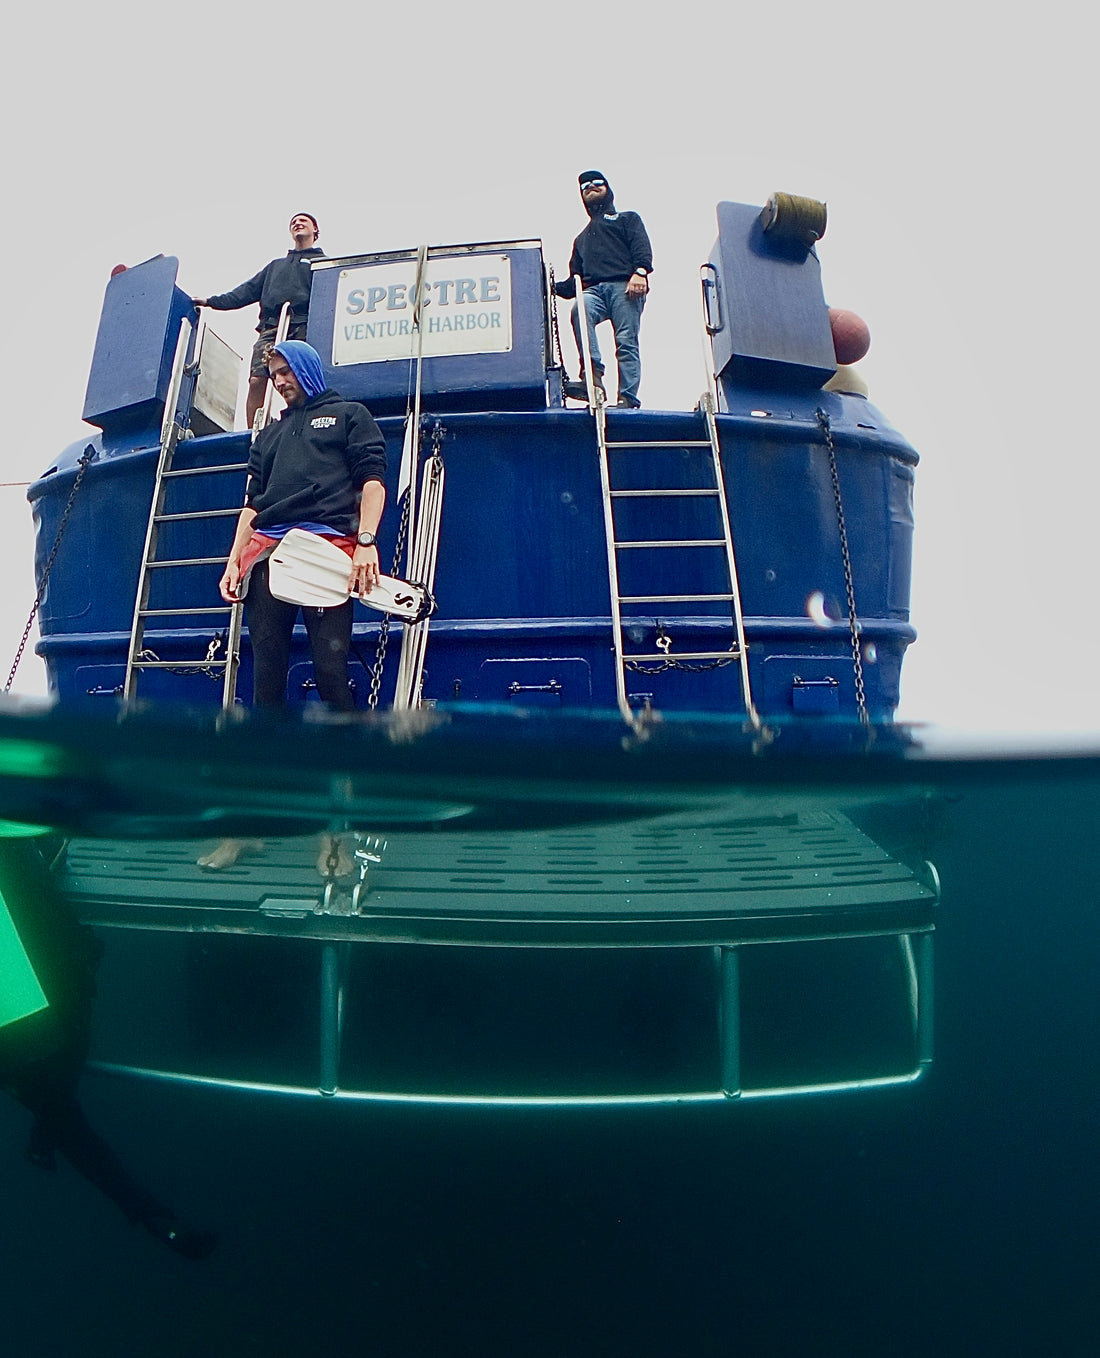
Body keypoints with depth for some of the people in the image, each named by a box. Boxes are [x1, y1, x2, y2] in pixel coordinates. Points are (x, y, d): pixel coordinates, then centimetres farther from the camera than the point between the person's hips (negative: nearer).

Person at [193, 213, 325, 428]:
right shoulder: (276, 265, 38)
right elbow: (249, 290, 33)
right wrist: (211, 301, 25)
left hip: (303, 327, -3)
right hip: (271, 327, 3)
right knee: (256, 380, -13)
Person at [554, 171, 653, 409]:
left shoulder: (627, 219, 28)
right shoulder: (582, 238, 40)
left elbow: (642, 247, 7)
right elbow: (574, 281, 33)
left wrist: (640, 272, -14)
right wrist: (553, 287, 12)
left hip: (624, 286, -2)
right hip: (594, 289, 3)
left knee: (626, 343, -20)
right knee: (579, 310, -33)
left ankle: (628, 400, -29)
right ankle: (593, 376, -43)